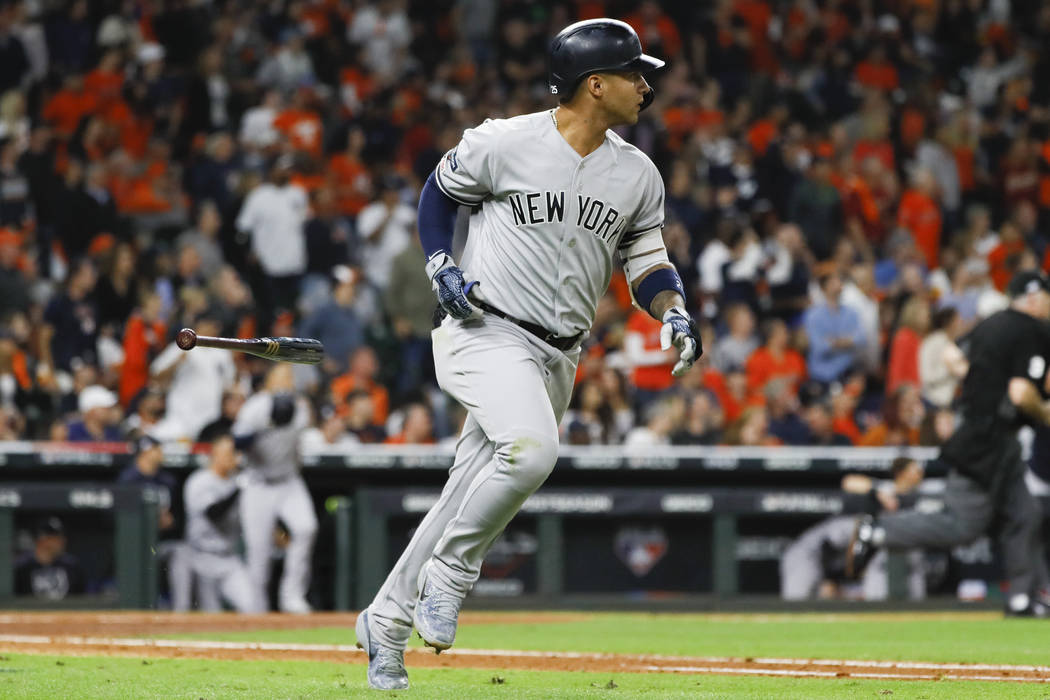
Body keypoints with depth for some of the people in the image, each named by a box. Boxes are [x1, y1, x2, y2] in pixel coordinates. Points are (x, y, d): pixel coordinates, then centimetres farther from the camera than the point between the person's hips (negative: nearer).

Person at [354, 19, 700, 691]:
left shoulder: (638, 175, 4)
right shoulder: (504, 143, -9)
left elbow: (647, 259, 13)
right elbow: (440, 191, 7)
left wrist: (674, 313, -7)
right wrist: (442, 269, -7)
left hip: (557, 357, 6)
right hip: (486, 331, -6)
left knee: (474, 493, 7)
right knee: (531, 447, -31)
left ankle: (387, 621, 21)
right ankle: (450, 571, -11)